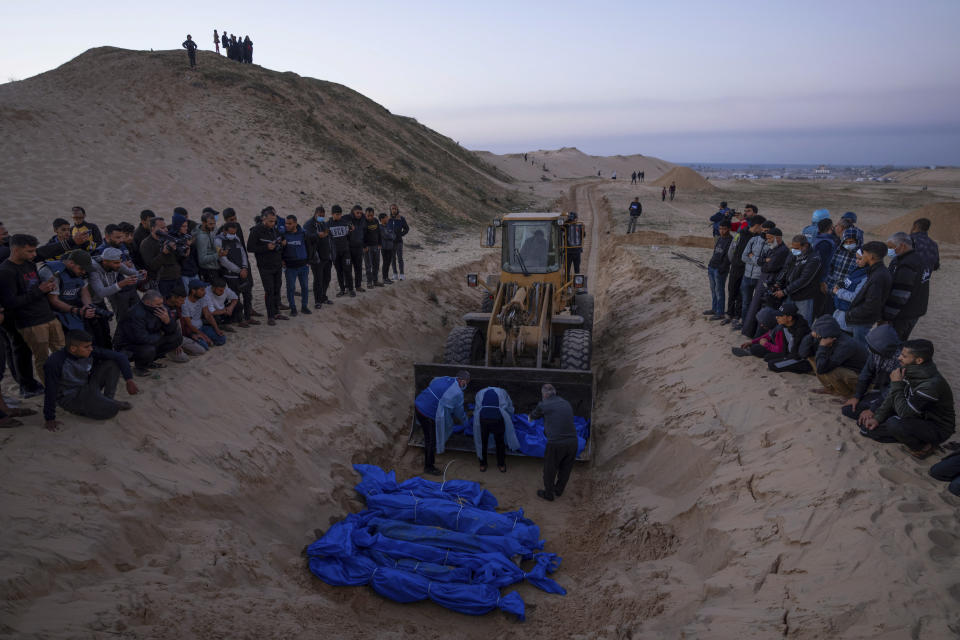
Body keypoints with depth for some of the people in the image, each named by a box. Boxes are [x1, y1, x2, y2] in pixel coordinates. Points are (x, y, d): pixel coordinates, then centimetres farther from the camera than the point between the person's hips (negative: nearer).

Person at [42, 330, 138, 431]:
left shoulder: (90, 352, -15)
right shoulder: (54, 363, -29)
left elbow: (120, 357, -11)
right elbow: (50, 392, -23)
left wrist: (129, 380, -20)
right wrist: (50, 419, -18)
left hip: (88, 390, 5)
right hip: (69, 398, -5)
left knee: (113, 363, -12)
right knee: (110, 410, -25)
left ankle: (108, 399, -3)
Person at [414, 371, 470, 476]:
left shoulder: (444, 378, 6)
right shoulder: (458, 393, -14)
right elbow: (459, 411, 2)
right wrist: (463, 420, 27)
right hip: (429, 415, -8)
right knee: (432, 440, 9)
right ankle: (428, 467, 24)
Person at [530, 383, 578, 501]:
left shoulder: (543, 405, -3)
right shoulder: (567, 404, 11)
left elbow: (534, 416, 15)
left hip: (556, 443, -5)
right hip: (573, 441, 5)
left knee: (549, 470, 17)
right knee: (566, 469, 24)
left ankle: (548, 494, 32)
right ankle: (559, 490, 43)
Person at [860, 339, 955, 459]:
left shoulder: (932, 384, -33)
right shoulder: (908, 370, -8)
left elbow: (904, 412, -32)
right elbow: (892, 396, 3)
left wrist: (897, 384, -24)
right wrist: (878, 417, -6)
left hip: (937, 429, -7)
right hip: (917, 417, 7)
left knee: (894, 424, -36)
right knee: (867, 428, -1)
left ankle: (921, 447, -7)